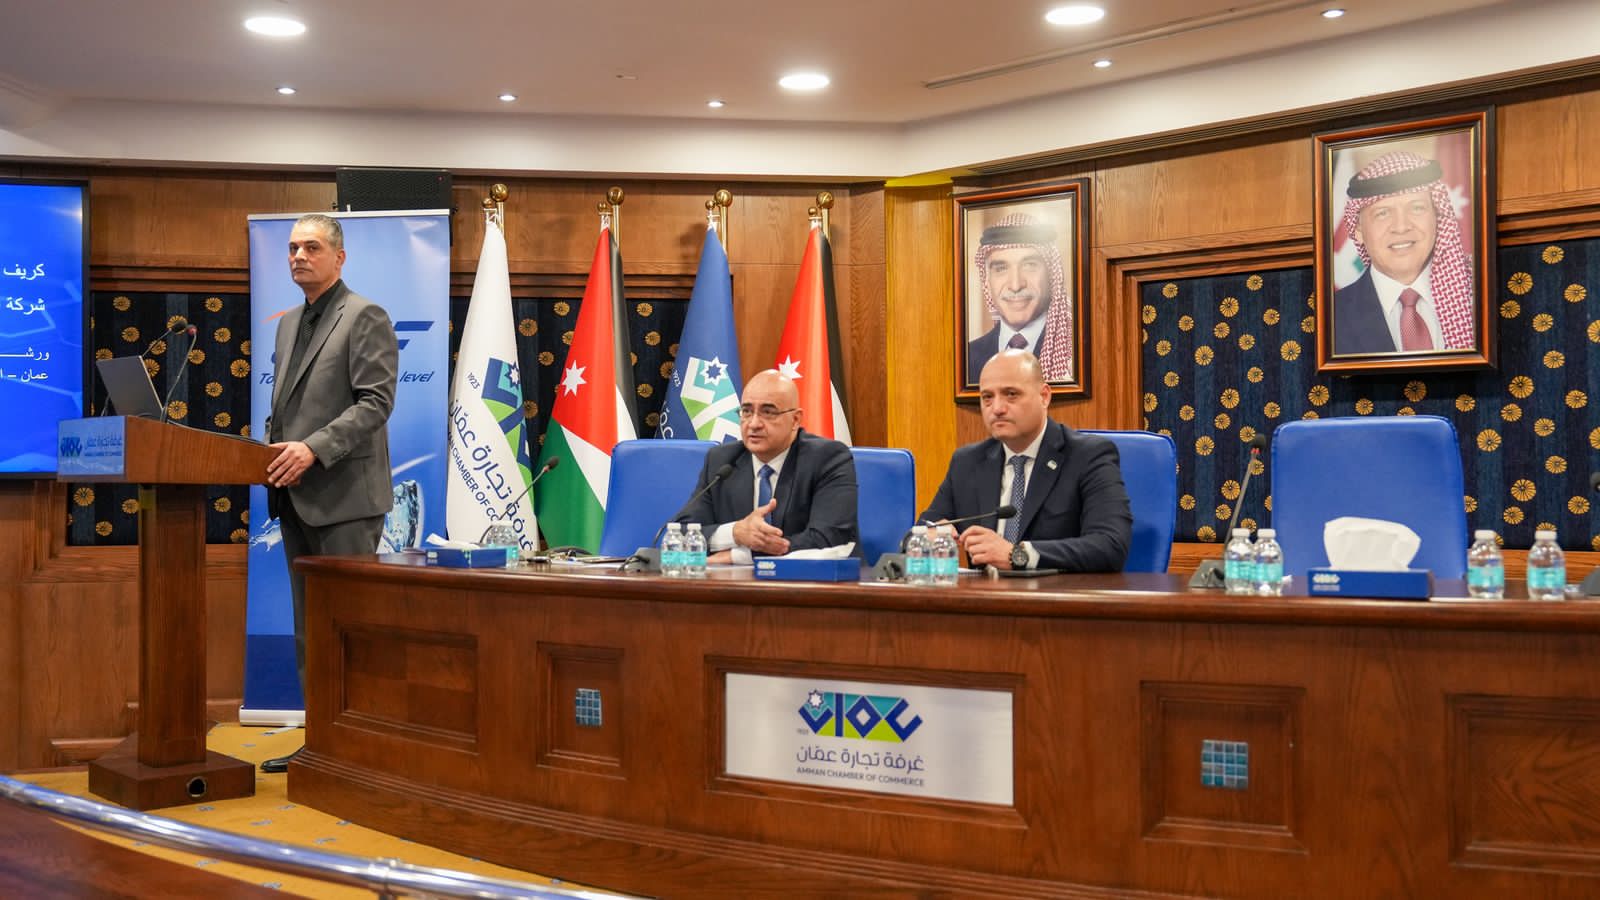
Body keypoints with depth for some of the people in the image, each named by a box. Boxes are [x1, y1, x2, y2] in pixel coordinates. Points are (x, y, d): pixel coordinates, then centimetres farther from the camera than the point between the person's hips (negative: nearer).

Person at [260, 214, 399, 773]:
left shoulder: (366, 318, -5)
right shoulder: (288, 324, 20)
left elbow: (375, 402, -14)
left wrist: (313, 449, -22)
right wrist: (272, 449, 7)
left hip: (344, 496, -8)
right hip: (295, 497, 8)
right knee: (310, 626, 11)